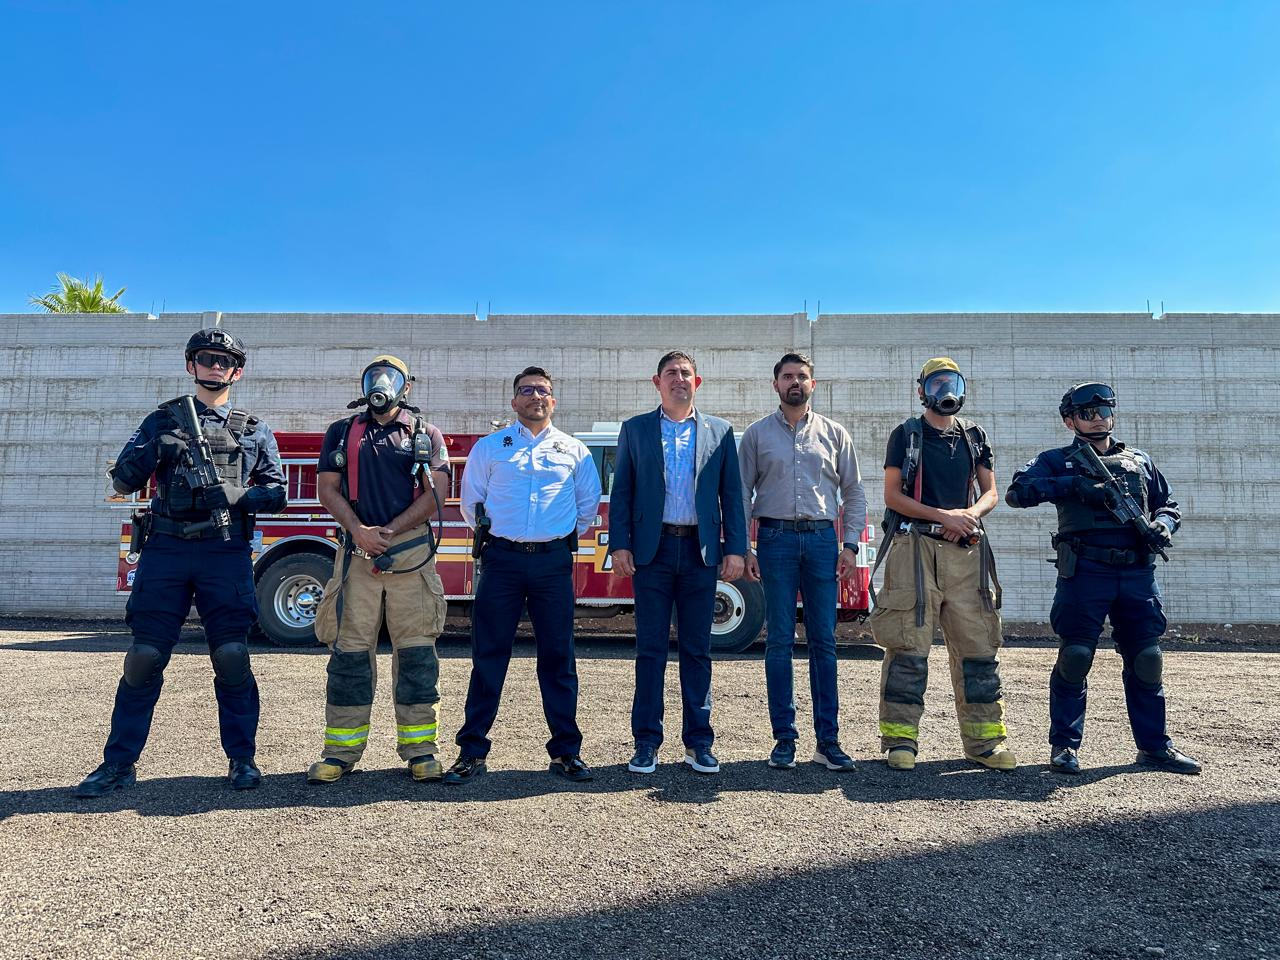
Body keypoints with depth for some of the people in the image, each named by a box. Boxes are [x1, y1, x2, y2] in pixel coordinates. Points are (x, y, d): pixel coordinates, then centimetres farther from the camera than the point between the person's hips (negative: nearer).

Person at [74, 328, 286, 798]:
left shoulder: (254, 431, 13)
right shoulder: (163, 419, 14)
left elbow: (276, 491, 7)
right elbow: (124, 480, 6)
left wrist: (233, 497, -12)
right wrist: (157, 445, -12)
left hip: (226, 552, -1)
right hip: (165, 550, 1)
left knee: (232, 657, -4)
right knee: (144, 657, 0)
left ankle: (241, 758, 8)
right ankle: (120, 762, 12)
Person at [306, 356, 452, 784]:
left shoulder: (427, 435, 11)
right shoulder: (342, 432, 16)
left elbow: (435, 493, 0)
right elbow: (327, 488, 7)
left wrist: (389, 531, -10)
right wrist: (359, 531, -9)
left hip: (412, 552, -1)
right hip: (357, 552, 1)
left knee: (416, 652, -1)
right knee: (349, 650, 1)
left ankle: (420, 749, 6)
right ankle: (341, 751, 9)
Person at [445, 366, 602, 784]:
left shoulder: (574, 450, 11)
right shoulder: (489, 447, 9)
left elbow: (589, 503, 18)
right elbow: (471, 502, 14)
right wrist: (490, 534, 12)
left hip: (554, 561, 1)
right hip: (502, 558, 0)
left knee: (558, 656, 5)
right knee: (488, 655, 3)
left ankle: (566, 752, 15)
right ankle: (473, 751, 13)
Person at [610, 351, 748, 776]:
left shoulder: (719, 432, 10)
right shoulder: (635, 429, 9)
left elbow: (732, 494, 8)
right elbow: (621, 492, 6)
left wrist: (735, 549, 0)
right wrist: (619, 545, -4)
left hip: (701, 551, 1)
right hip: (653, 549, 0)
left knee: (697, 649, 7)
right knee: (650, 649, 3)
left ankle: (698, 741, 17)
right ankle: (647, 742, 12)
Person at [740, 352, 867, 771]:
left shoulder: (834, 434, 12)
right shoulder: (757, 434, 9)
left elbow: (854, 492, 12)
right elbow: (742, 494, 7)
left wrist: (850, 545, 2)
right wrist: (743, 548, -2)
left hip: (822, 538, 1)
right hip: (776, 537, -1)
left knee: (823, 641, 2)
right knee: (780, 640, 1)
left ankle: (828, 740, 10)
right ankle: (784, 738, 10)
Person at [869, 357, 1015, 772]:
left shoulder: (974, 436, 17)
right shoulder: (906, 434, 4)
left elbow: (990, 492, 17)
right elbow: (893, 495, -2)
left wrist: (971, 513, -5)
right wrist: (943, 516, -13)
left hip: (966, 551, 4)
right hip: (916, 548, -4)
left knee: (978, 645, 5)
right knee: (909, 648, -4)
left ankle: (984, 740, 15)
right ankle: (900, 739, 4)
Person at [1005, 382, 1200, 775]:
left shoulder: (1140, 462, 20)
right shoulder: (1057, 460, 7)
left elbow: (1169, 506, 25)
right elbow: (1017, 492, -8)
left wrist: (1162, 525, 2)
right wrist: (1072, 485, -18)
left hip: (1138, 575, 4)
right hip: (1085, 573, -4)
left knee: (1146, 659, 7)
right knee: (1074, 657, -4)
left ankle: (1153, 745, 20)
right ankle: (1065, 745, 7)